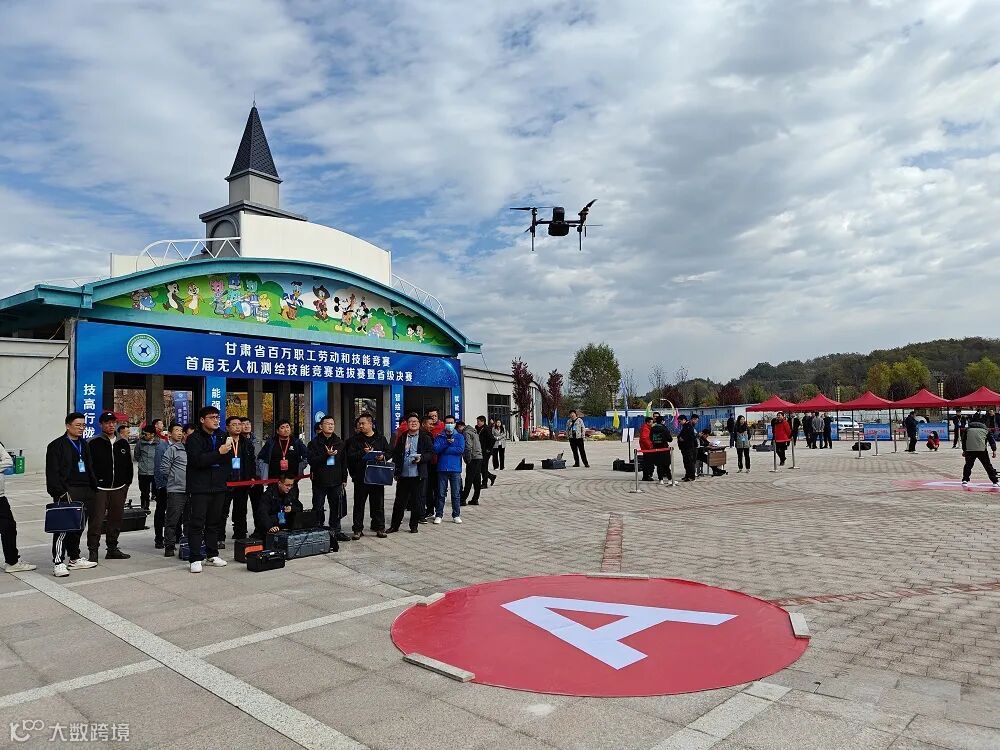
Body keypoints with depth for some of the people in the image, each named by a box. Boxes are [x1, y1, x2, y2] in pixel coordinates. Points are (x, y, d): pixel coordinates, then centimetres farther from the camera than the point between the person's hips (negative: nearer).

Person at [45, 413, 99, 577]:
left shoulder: (85, 445, 19)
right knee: (63, 527, -10)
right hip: (67, 492, -7)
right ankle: (58, 563, -6)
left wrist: (94, 488, 16)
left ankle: (74, 559, 23)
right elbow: (52, 473, -10)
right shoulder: (56, 446, -4)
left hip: (85, 492, 7)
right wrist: (61, 492, -18)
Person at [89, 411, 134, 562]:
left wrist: (127, 483, 12)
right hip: (99, 489, -5)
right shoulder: (94, 443, -4)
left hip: (119, 489, 5)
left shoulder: (123, 443, 11)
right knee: (96, 521, -6)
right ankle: (93, 550, 3)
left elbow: (129, 465, 17)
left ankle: (112, 549, 22)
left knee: (116, 519, 12)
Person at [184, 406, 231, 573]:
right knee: (197, 523, -2)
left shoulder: (223, 436, 10)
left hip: (218, 487, 6)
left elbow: (229, 458, 22)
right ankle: (195, 559, 2)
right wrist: (219, 452, -25)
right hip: (199, 488, -6)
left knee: (214, 522, 13)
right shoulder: (194, 439, -7)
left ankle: (213, 555, 23)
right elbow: (197, 460, -21)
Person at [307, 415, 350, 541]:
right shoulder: (314, 443, -1)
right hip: (319, 482, -3)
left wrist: (344, 479, 10)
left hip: (336, 481, 3)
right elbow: (312, 460, -11)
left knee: (336, 507, 6)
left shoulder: (339, 442, 10)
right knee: (318, 508, 3)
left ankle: (336, 531, 16)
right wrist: (326, 455, -22)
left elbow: (344, 462, 13)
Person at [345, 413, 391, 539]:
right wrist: (364, 453, -15)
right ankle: (358, 529, 10)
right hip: (361, 476, -1)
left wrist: (383, 456, -9)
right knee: (359, 503, 3)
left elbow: (388, 453, 12)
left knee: (378, 503, 6)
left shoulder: (381, 439, 11)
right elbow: (350, 456, -4)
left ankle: (379, 527, 15)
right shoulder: (355, 440, 5)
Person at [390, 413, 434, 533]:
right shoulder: (402, 438, 11)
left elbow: (431, 453, -1)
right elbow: (395, 454, 13)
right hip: (403, 475, 2)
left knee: (417, 501, 3)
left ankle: (414, 526, 16)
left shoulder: (425, 438, 3)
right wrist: (396, 470, 4)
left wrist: (421, 458, -18)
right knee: (400, 501, 7)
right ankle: (394, 526, 17)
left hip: (418, 475, -2)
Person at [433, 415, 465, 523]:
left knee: (456, 494, 4)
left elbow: (461, 450, -9)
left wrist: (444, 449, -7)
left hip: (455, 469, 0)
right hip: (442, 468, 0)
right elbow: (436, 449, -8)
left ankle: (456, 515, 13)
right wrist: (447, 443, -18)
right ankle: (438, 515, 14)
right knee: (441, 494, 5)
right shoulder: (439, 437, 8)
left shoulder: (460, 436, 6)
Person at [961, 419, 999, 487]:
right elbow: (991, 440, 11)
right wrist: (994, 450, 8)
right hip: (982, 450, 0)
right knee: (988, 466, 7)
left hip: (969, 450, 1)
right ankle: (995, 482, 11)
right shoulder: (985, 429, 17)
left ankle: (965, 481, 9)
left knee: (968, 465, 11)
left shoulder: (968, 429, 18)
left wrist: (964, 450, 27)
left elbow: (963, 440, 20)